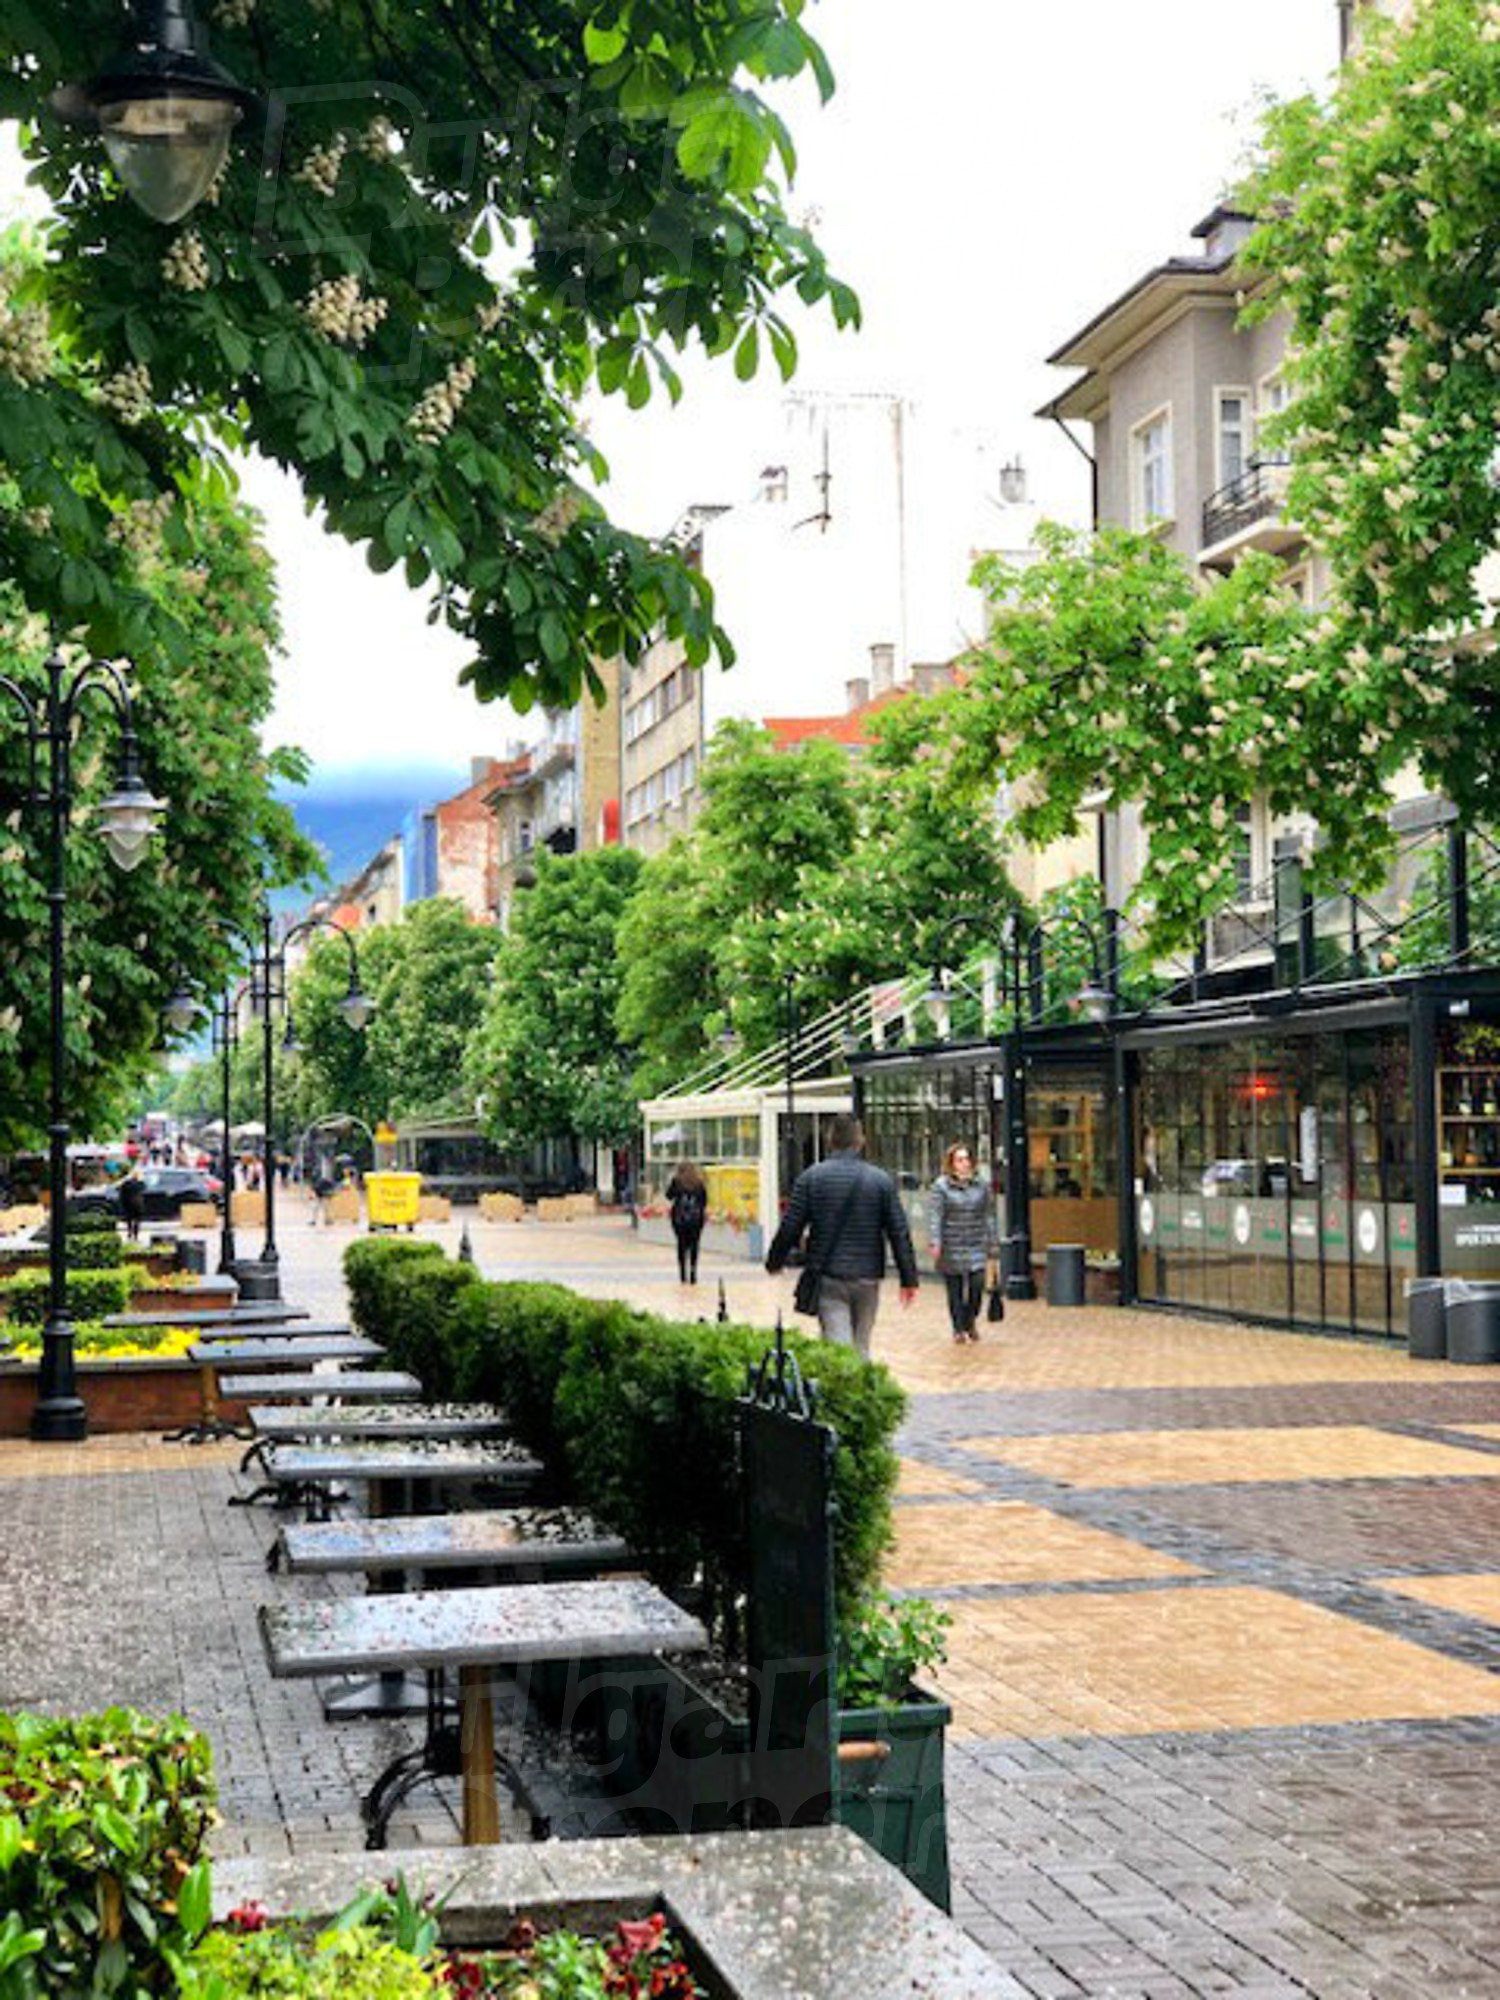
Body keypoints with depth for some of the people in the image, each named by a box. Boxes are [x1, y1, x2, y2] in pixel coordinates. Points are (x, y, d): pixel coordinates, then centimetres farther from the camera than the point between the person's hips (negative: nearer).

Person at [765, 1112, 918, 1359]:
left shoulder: (811, 1177, -4)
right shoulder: (881, 1180, 1)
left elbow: (790, 1228, -1)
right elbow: (899, 1233, 1)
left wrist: (774, 1262, 16)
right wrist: (909, 1279, 8)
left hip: (828, 1278, -2)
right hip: (867, 1277, 2)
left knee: (838, 1347, -6)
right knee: (861, 1346, 14)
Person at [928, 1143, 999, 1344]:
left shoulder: (981, 1185, 8)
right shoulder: (941, 1186, -3)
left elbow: (989, 1216, 12)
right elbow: (934, 1216, -7)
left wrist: (993, 1244, 10)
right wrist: (935, 1243, -16)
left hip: (976, 1246, 2)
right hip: (951, 1248, -2)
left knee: (977, 1285, -7)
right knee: (955, 1290, 3)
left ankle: (971, 1321, 18)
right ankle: (958, 1329, 18)